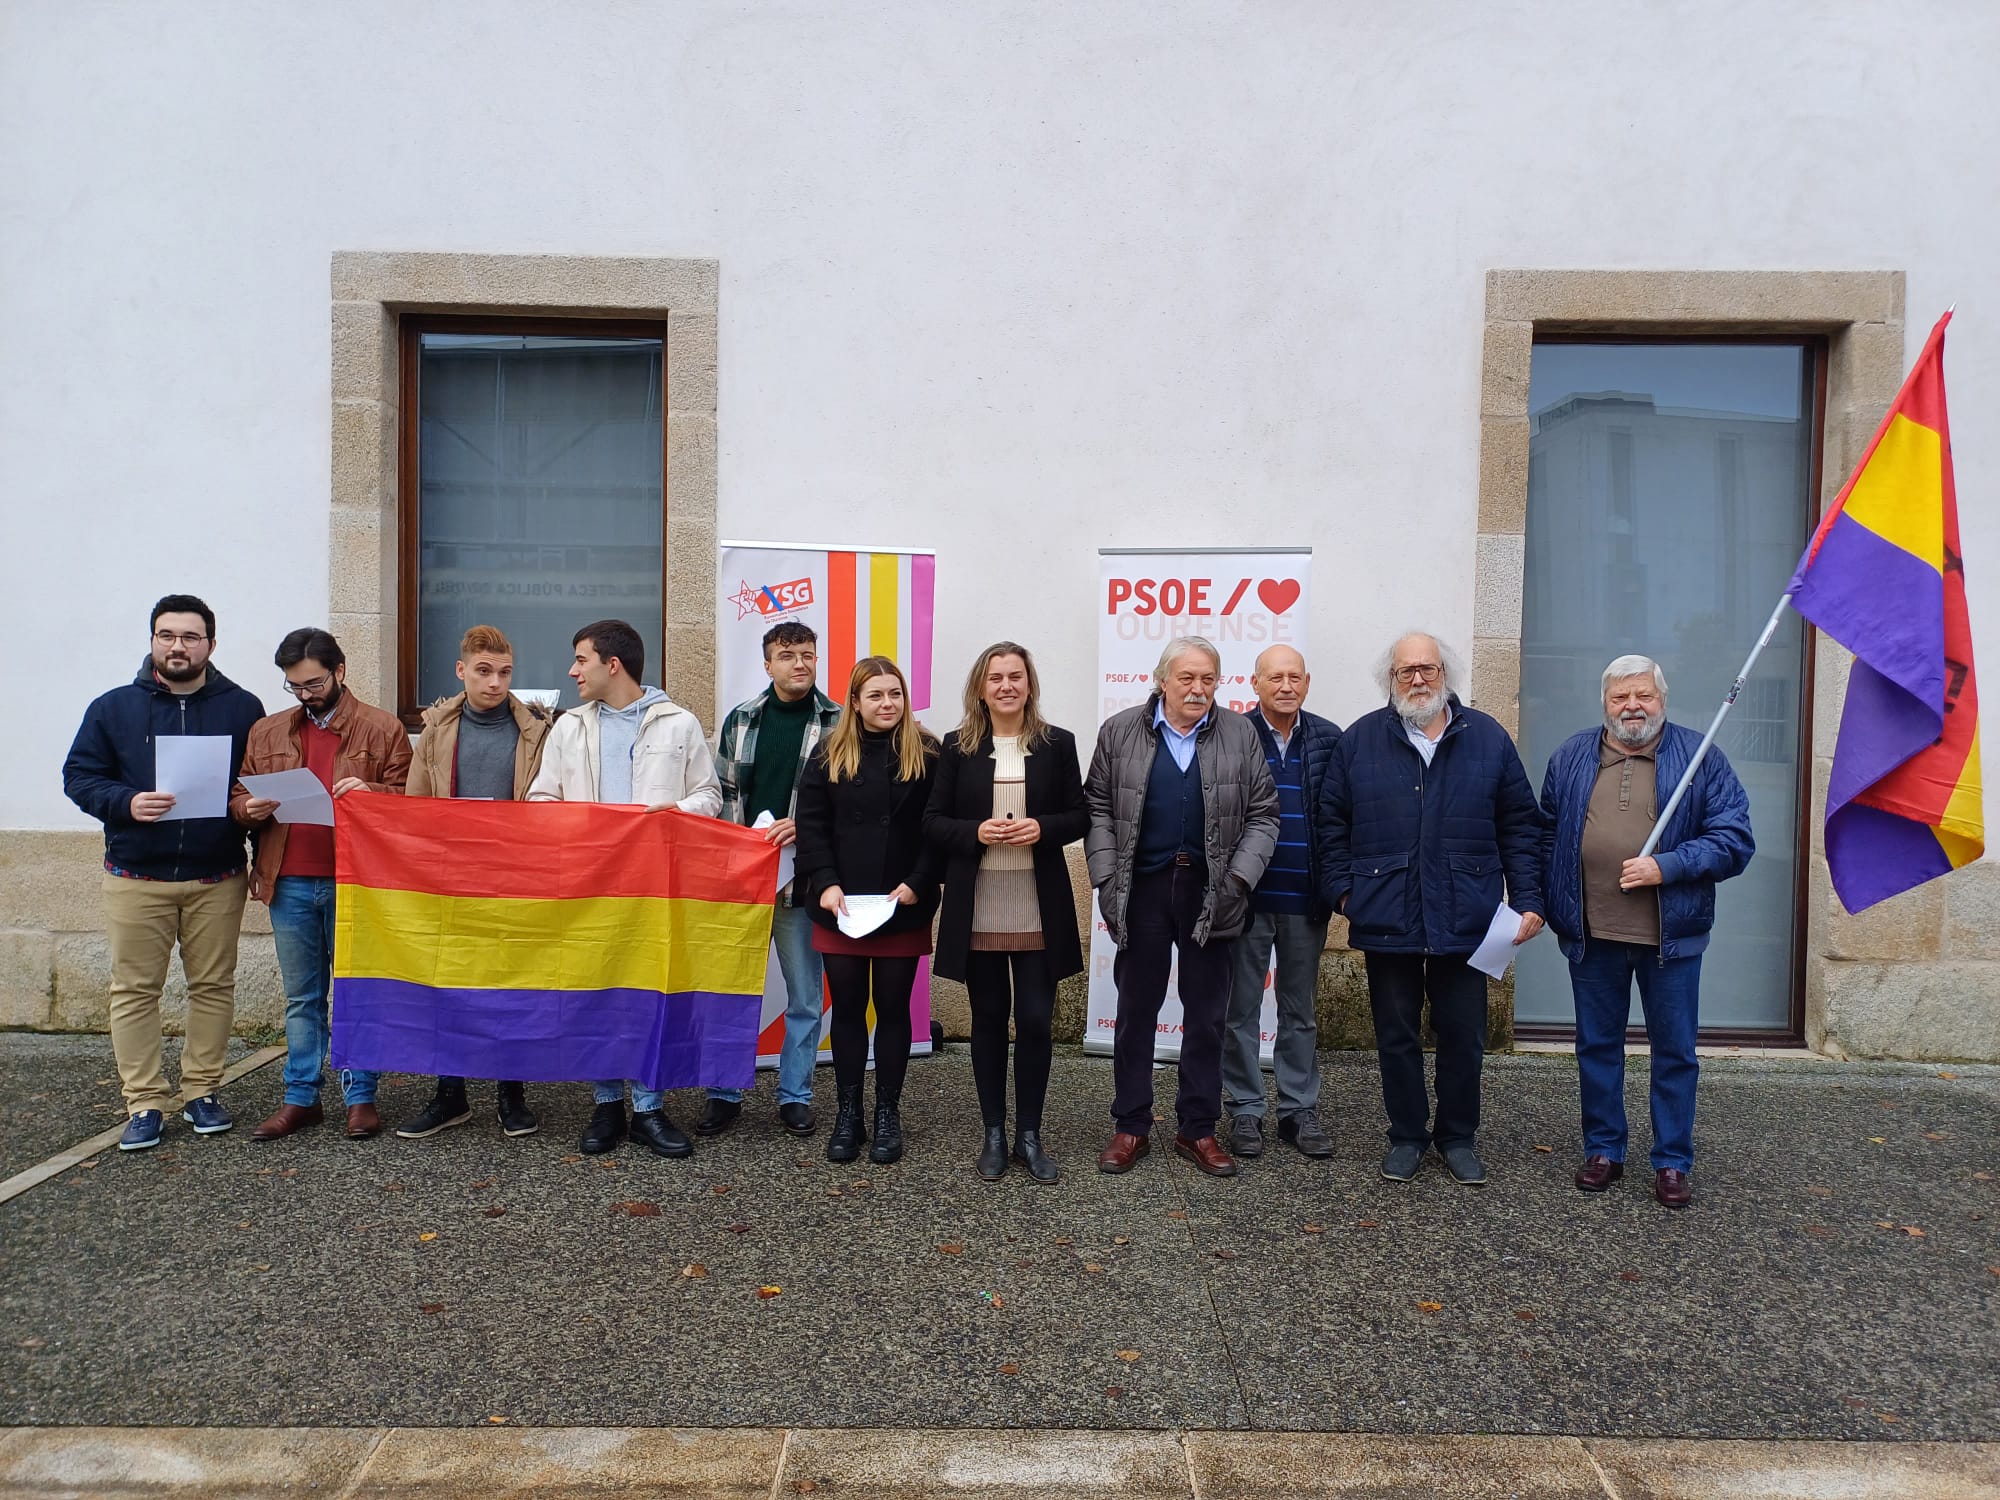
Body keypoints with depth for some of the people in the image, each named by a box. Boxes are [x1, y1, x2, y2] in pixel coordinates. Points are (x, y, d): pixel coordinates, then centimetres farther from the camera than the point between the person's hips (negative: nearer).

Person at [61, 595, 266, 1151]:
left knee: (213, 986, 7)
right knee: (134, 989, 2)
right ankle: (145, 1104, 11)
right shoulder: (113, 708, 5)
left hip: (217, 879, 0)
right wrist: (126, 803, -16)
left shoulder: (243, 708, 4)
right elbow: (78, 776, 3)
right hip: (135, 879, 0)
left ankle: (201, 1092, 19)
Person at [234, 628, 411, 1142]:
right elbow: (237, 797, 17)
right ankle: (300, 1098, 21)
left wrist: (370, 792, -20)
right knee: (301, 996, 12)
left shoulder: (383, 729, 2)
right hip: (289, 883, 4)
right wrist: (250, 808, -6)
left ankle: (361, 1097, 14)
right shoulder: (266, 732, 13)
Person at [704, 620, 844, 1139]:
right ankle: (724, 1092, 21)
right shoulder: (740, 720, 7)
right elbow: (721, 795, 11)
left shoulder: (837, 724, -2)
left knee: (805, 996, 8)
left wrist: (804, 826, -17)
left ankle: (795, 1095, 22)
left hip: (801, 881, -2)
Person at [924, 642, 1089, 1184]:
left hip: (1039, 909, 0)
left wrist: (1043, 828, -15)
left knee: (1036, 1020, 3)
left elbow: (1080, 816, 4)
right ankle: (995, 1134, 23)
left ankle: (1029, 1135, 19)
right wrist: (975, 832, -16)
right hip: (977, 908, 0)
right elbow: (933, 821, 3)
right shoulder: (958, 747, 2)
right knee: (988, 1019, 10)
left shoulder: (1057, 743, 2)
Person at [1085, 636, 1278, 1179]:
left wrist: (1239, 879, -7)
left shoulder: (1241, 736, 3)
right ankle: (1131, 1128, 20)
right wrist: (1107, 880, -5)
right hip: (1142, 889, 0)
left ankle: (1198, 1130, 21)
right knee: (1135, 1010, 8)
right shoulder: (1120, 733, 2)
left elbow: (1262, 815, 3)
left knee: (1207, 1015, 8)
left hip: (1209, 891, 1)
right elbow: (1098, 808, 3)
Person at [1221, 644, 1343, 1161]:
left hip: (1305, 900, 2)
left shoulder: (1329, 740, 4)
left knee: (1301, 1011, 13)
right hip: (1246, 896, -2)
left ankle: (1300, 1109, 23)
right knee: (1241, 1009, 7)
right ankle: (1245, 1111, 18)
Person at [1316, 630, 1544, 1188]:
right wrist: (1341, 888, -3)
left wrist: (1528, 899, 0)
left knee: (1463, 1035, 10)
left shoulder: (1488, 739, 5)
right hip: (1386, 918, 0)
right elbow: (1332, 823, 5)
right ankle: (1407, 1135, 25)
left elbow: (1520, 827, 6)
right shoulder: (1360, 740, 3)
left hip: (1465, 921, 1)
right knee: (1397, 1035, 10)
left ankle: (1458, 1137, 27)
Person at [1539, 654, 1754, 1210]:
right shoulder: (1571, 757, 6)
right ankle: (1603, 1150, 26)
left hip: (1671, 936, -2)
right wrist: (1553, 909, 5)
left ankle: (1672, 1162, 22)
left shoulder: (1701, 758, -1)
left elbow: (1734, 840, -5)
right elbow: (1545, 835, 11)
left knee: (1675, 1052, 8)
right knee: (1597, 1047, 12)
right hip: (1592, 935, 2)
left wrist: (1666, 867, -17)